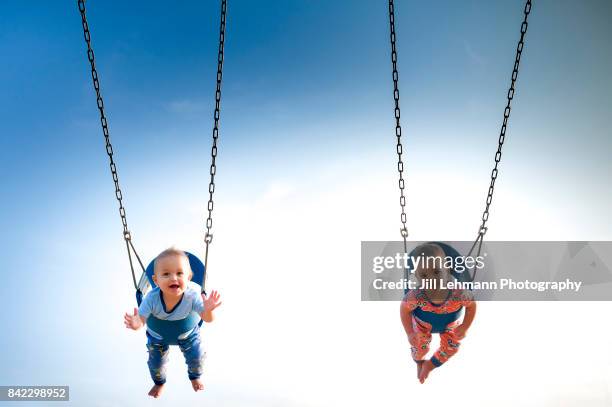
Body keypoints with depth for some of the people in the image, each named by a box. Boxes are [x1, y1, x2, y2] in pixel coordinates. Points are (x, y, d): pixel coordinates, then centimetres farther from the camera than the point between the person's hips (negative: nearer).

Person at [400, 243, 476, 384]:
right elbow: (404, 309, -22)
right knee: (420, 347, 17)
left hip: (450, 325, 1)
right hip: (423, 324, -1)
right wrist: (410, 333, -17)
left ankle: (430, 364, 53)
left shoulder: (458, 292, -45)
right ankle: (419, 362, 57)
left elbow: (471, 305, -21)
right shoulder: (416, 296, -45)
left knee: (451, 348, 19)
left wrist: (464, 328, -16)